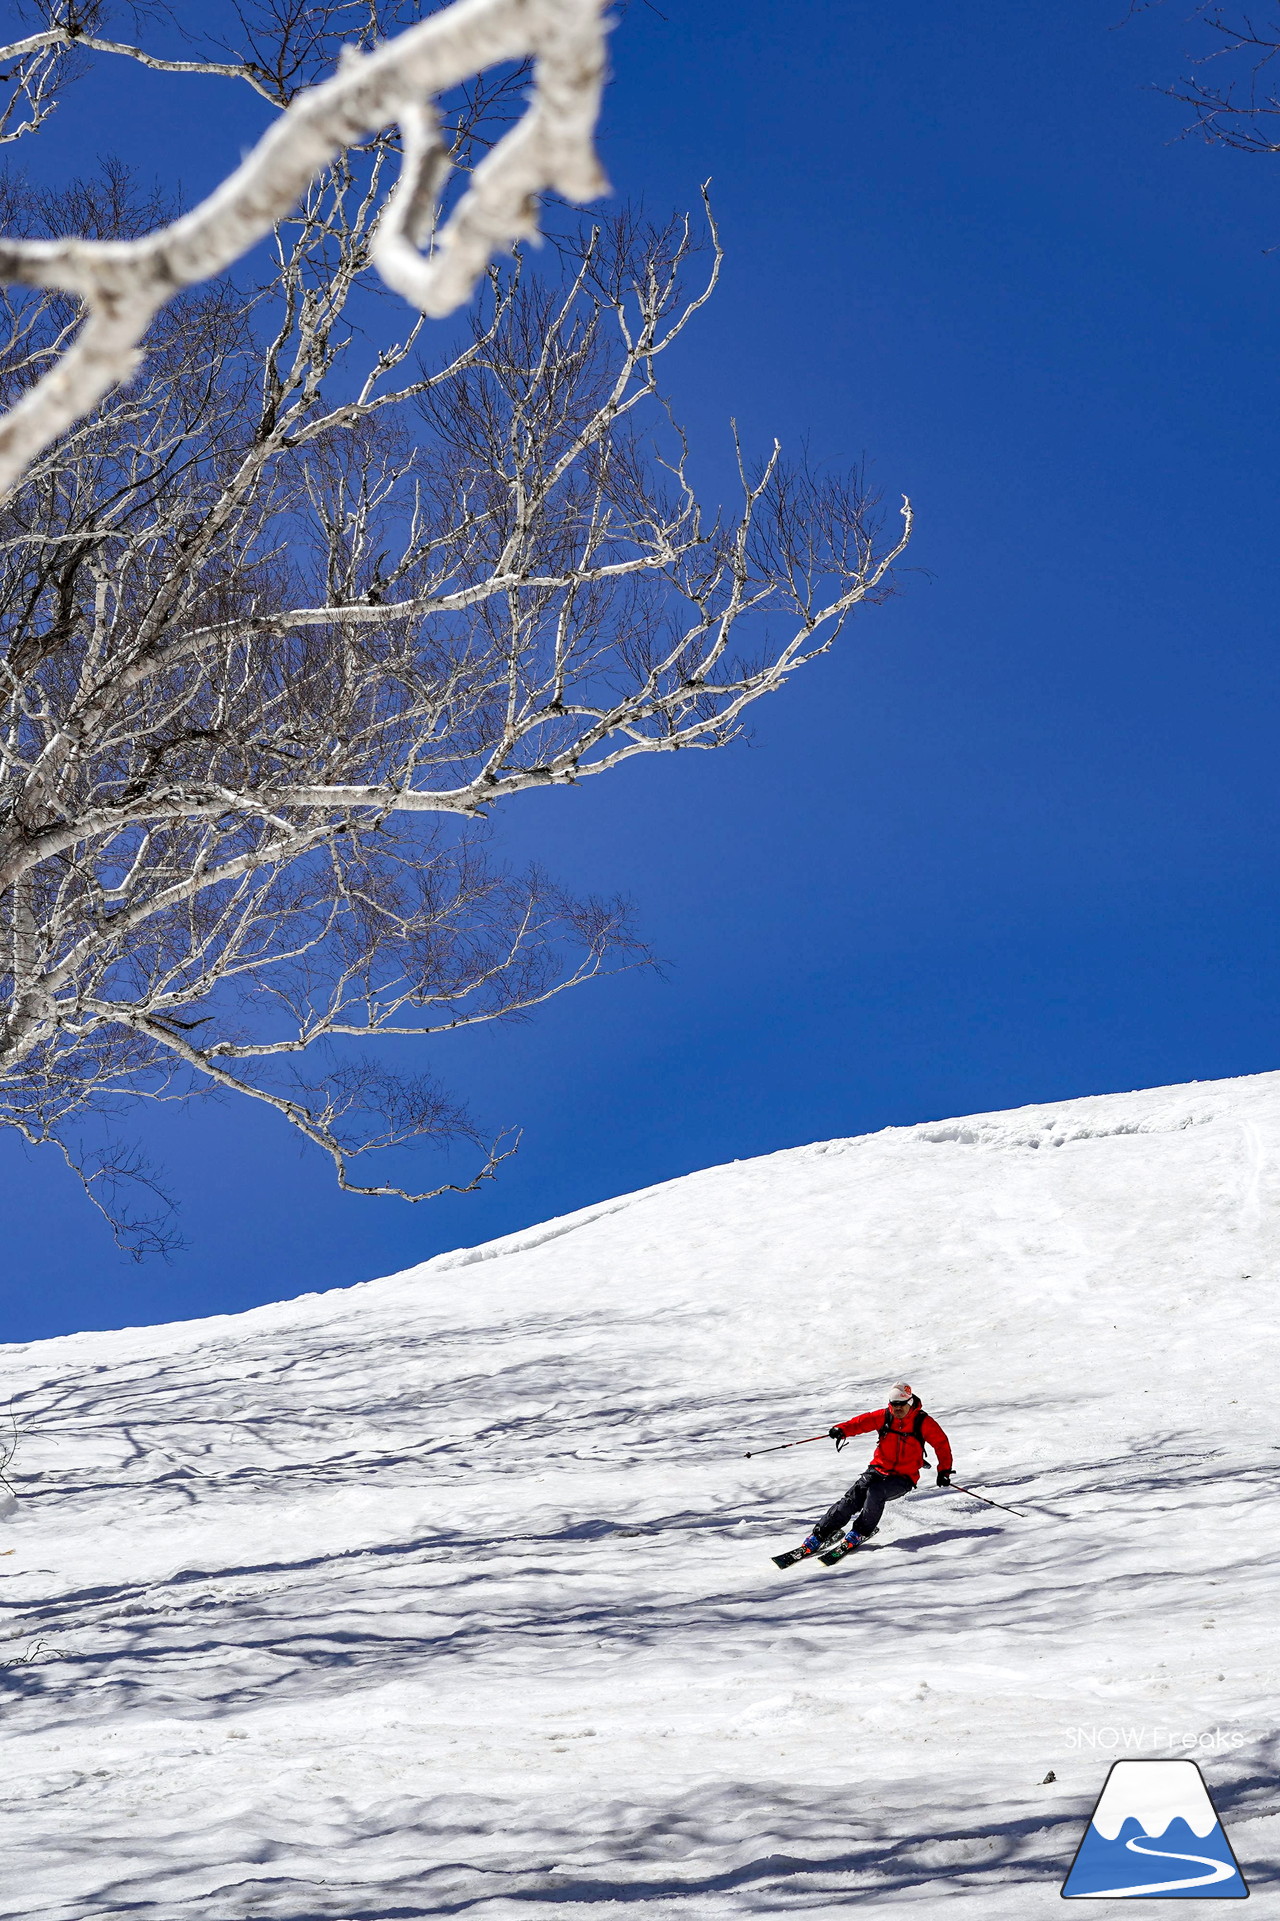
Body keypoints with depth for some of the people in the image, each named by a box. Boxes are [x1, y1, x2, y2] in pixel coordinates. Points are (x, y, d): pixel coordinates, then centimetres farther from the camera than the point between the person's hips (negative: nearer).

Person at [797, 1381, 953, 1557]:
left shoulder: (923, 1422, -7)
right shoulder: (884, 1416, -1)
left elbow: (941, 1443, 1)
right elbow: (861, 1422, -10)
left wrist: (944, 1471, -6)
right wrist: (842, 1429, -30)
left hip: (903, 1478, -2)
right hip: (878, 1470, 2)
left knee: (875, 1492, -31)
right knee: (851, 1500, -17)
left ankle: (862, 1533, -11)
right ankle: (819, 1535, -14)